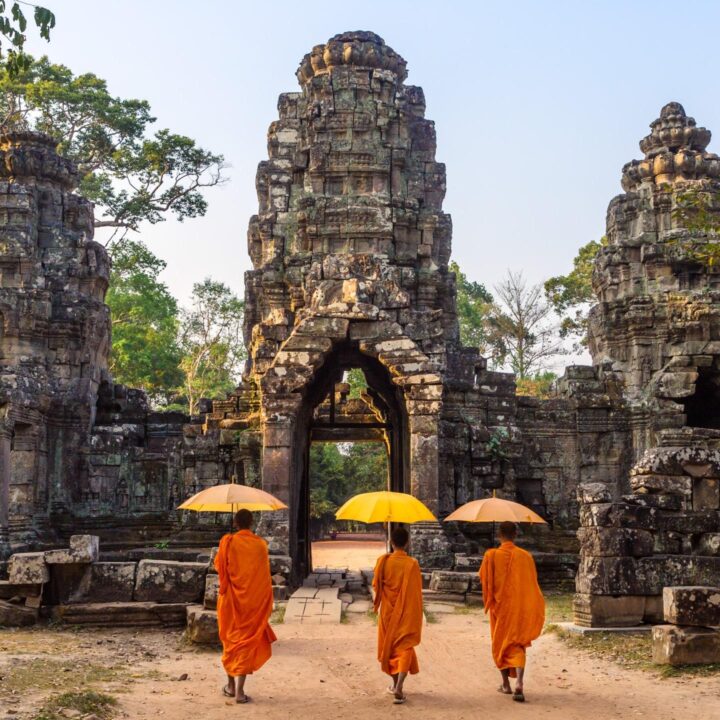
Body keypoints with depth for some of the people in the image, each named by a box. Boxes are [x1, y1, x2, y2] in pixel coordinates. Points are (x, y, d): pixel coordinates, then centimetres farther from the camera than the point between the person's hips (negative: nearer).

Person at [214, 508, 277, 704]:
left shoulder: (228, 542, -7)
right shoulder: (261, 544, -3)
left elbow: (219, 566, 4)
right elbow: (264, 574, 5)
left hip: (231, 599, 0)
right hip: (254, 599, 0)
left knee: (231, 639, 16)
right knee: (247, 640, 2)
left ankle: (231, 685, 24)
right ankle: (239, 690, -6)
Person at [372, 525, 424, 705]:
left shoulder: (383, 561, -8)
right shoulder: (412, 564, -14)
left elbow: (376, 585, 2)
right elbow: (416, 593, -11)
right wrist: (416, 616, 0)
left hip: (387, 611, 2)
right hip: (406, 613, -2)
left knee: (389, 645, 19)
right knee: (405, 648, 1)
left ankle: (395, 684, 30)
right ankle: (399, 688, -16)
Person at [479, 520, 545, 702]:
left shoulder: (491, 555, -9)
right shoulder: (525, 556, -4)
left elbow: (484, 580, -4)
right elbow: (532, 584, 2)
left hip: (500, 606, -1)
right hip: (520, 607, 1)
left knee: (500, 643, 16)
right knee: (517, 645, 3)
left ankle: (506, 684, 23)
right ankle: (519, 684, -17)